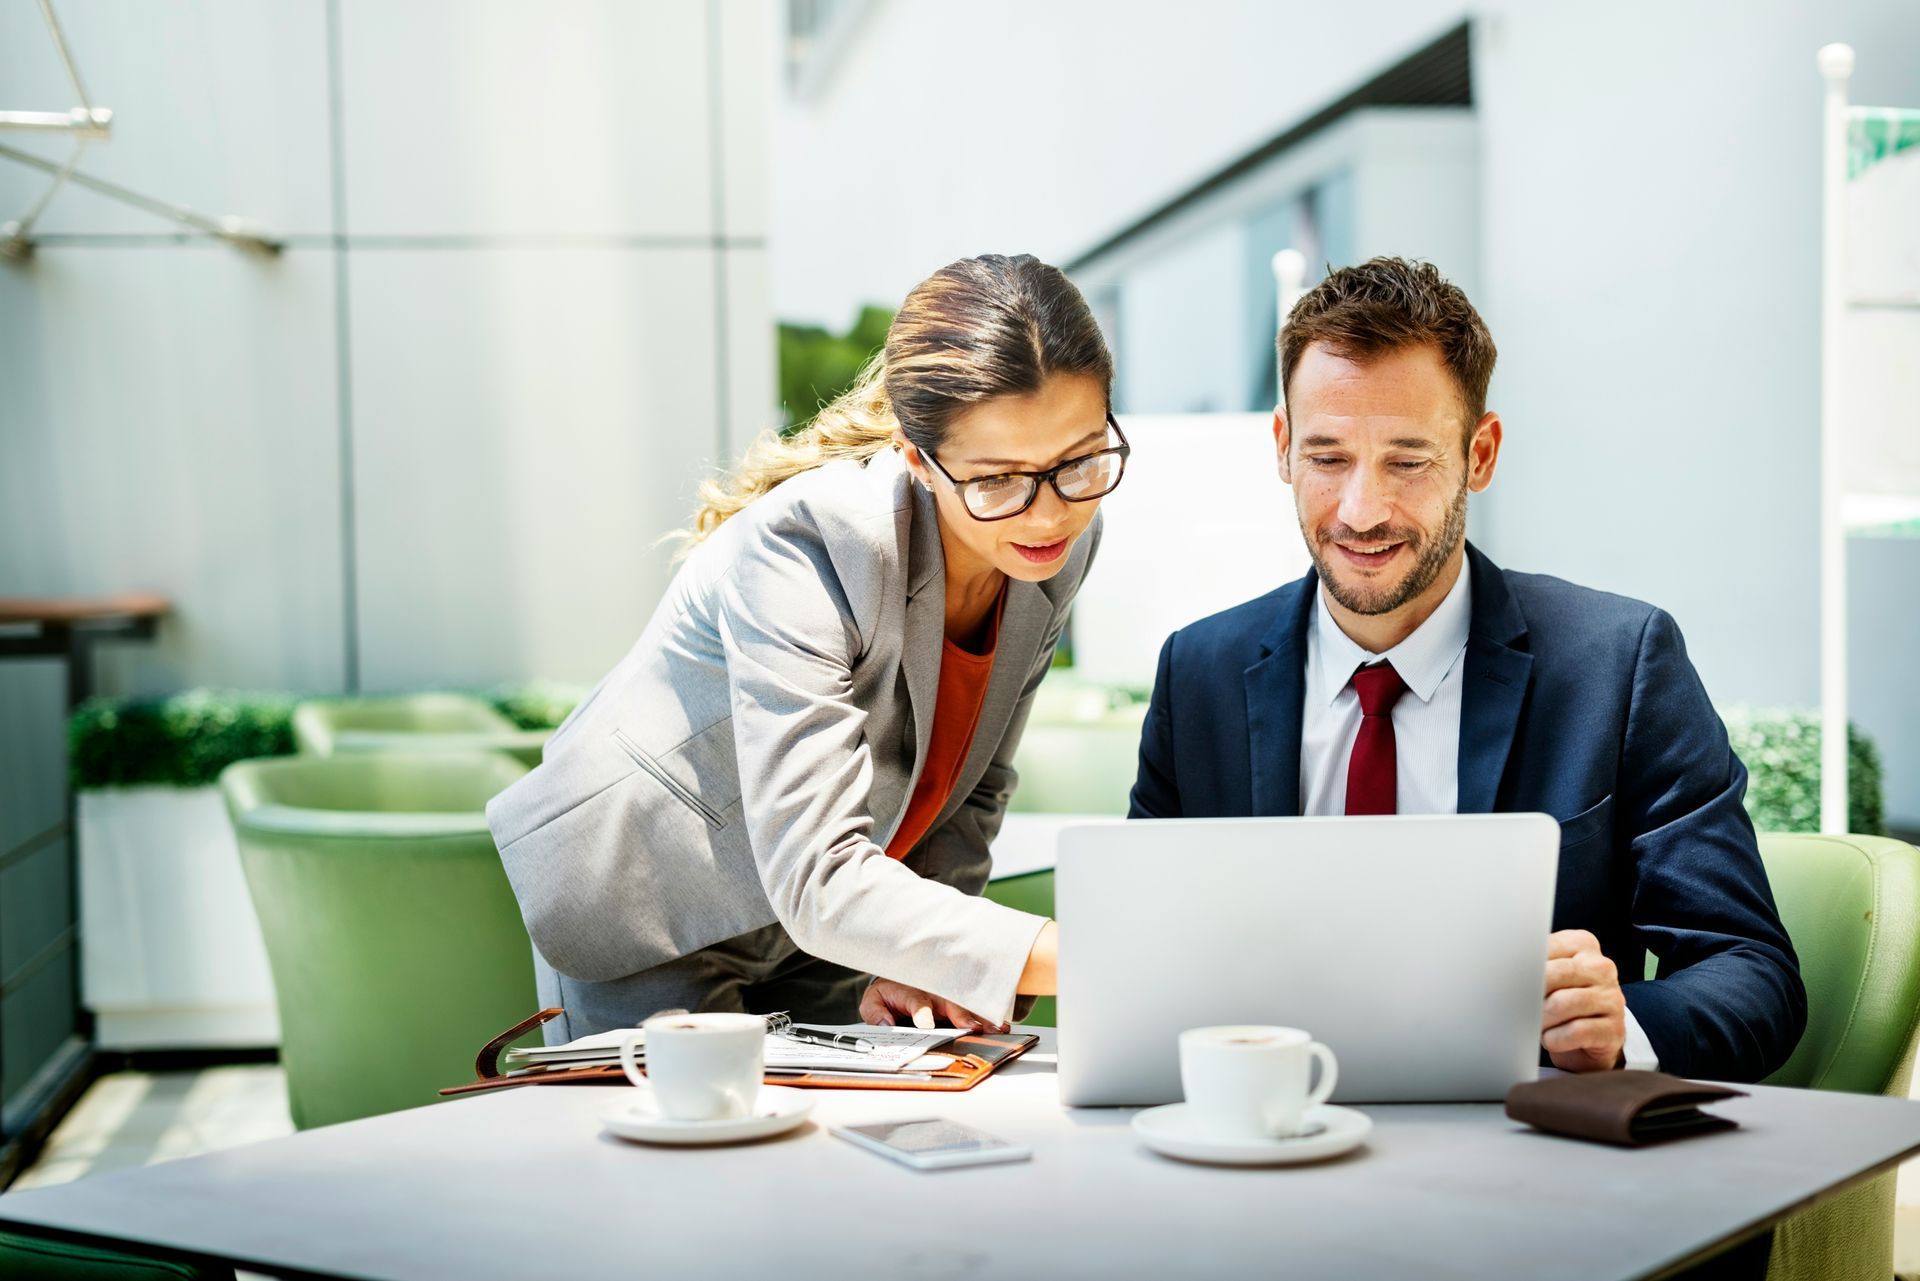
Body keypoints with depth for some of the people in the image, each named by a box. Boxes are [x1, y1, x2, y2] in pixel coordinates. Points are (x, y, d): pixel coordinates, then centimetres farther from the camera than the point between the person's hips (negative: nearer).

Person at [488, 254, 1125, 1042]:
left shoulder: (1065, 540, -13)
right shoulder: (802, 547, -33)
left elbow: (972, 787, 1)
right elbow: (818, 881, -40)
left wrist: (914, 960, -14)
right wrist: (1070, 956, -49)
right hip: (648, 919, -5)